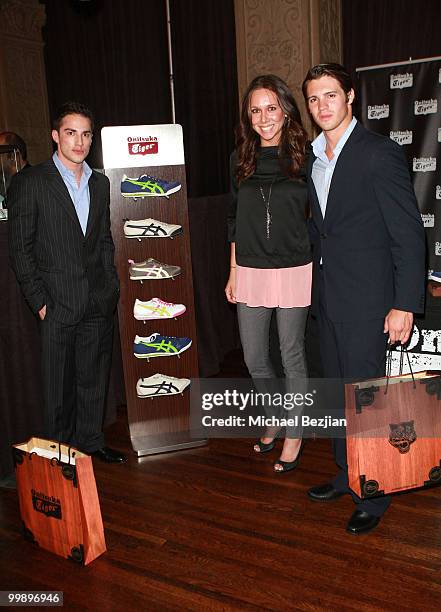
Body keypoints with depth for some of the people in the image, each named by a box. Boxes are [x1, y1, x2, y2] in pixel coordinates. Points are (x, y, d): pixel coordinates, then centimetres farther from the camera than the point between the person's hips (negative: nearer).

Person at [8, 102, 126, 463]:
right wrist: (38, 300, -9)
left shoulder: (100, 184, 11)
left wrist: (110, 284, 8)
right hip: (58, 301, -4)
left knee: (94, 377, 13)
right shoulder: (30, 182, -5)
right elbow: (20, 248, -6)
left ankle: (91, 442, 29)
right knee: (60, 383, 6)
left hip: (100, 301, 5)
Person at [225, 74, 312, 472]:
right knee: (254, 360, 11)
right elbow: (235, 219, 11)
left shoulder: (305, 157, -2)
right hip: (250, 272, 3)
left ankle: (294, 434, 27)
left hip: (293, 271, -3)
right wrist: (233, 272, 10)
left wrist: (319, 272, -3)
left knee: (292, 356, 8)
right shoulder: (241, 158, 7)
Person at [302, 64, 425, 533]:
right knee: (338, 390, 16)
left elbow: (409, 234, -13)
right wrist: (316, 278, 11)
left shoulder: (380, 154, -11)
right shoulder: (312, 158, 11)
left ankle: (373, 494, 17)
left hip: (365, 297, -7)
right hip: (327, 296, 7)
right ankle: (347, 474, 33)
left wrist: (404, 304, -17)